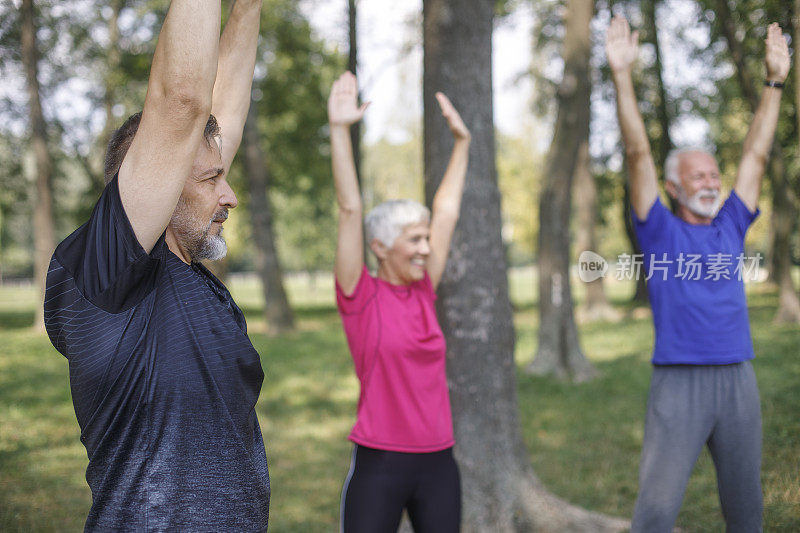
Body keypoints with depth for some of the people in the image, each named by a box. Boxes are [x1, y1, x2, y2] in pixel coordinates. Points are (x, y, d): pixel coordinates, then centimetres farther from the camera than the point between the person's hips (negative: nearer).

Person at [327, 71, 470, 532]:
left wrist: (462, 140, 19)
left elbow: (447, 210, 13)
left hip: (438, 462, 6)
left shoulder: (423, 293, 7)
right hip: (380, 463, -5)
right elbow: (350, 208, -14)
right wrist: (340, 129, -18)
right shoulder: (361, 296, -7)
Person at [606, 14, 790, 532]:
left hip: (738, 379, 5)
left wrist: (775, 81, 16)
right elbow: (639, 155, -4)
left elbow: (756, 155, 15)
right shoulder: (661, 231, 2)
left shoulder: (731, 227, 12)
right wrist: (623, 76, -9)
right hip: (679, 381, -4)